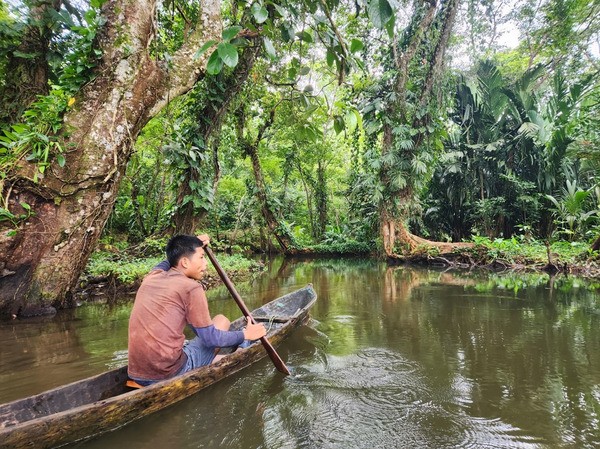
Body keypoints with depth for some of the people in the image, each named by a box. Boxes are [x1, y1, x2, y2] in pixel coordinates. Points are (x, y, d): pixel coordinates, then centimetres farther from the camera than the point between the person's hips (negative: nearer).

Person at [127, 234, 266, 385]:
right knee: (221, 320, 9)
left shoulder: (152, 276, 7)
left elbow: (167, 262, 35)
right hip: (169, 373, -7)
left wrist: (194, 244, 33)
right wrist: (245, 335, 6)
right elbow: (210, 338, -8)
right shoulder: (191, 287, -13)